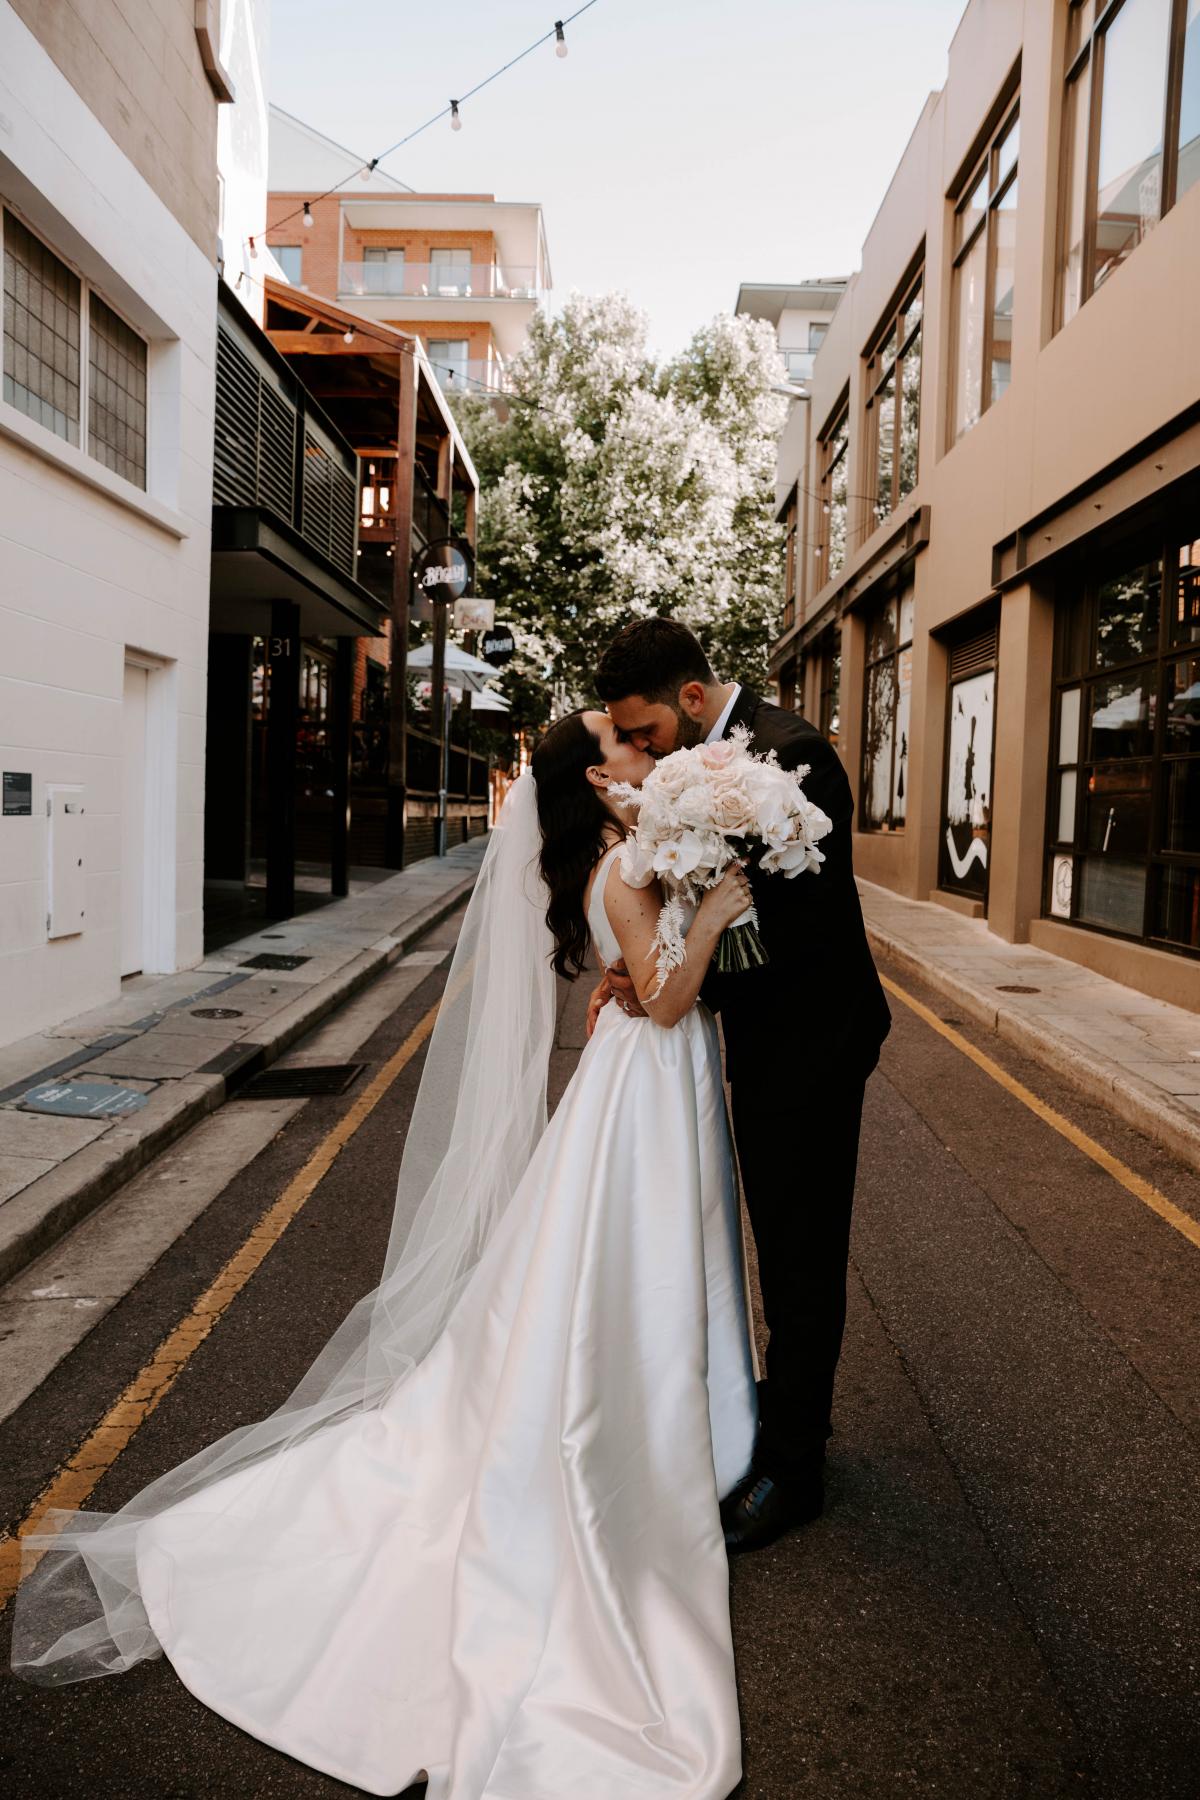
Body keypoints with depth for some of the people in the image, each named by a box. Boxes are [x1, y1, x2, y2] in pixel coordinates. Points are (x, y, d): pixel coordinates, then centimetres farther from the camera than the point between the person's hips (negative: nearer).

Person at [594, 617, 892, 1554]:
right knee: (784, 1245, 21)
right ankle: (792, 1408, 39)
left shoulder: (791, 755, -23)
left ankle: (791, 1469, 19)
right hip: (767, 1043, 9)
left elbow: (801, 927, -26)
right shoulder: (708, 755, 5)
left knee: (803, 1256, 4)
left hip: (810, 1044, -9)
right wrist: (634, 973, -5)